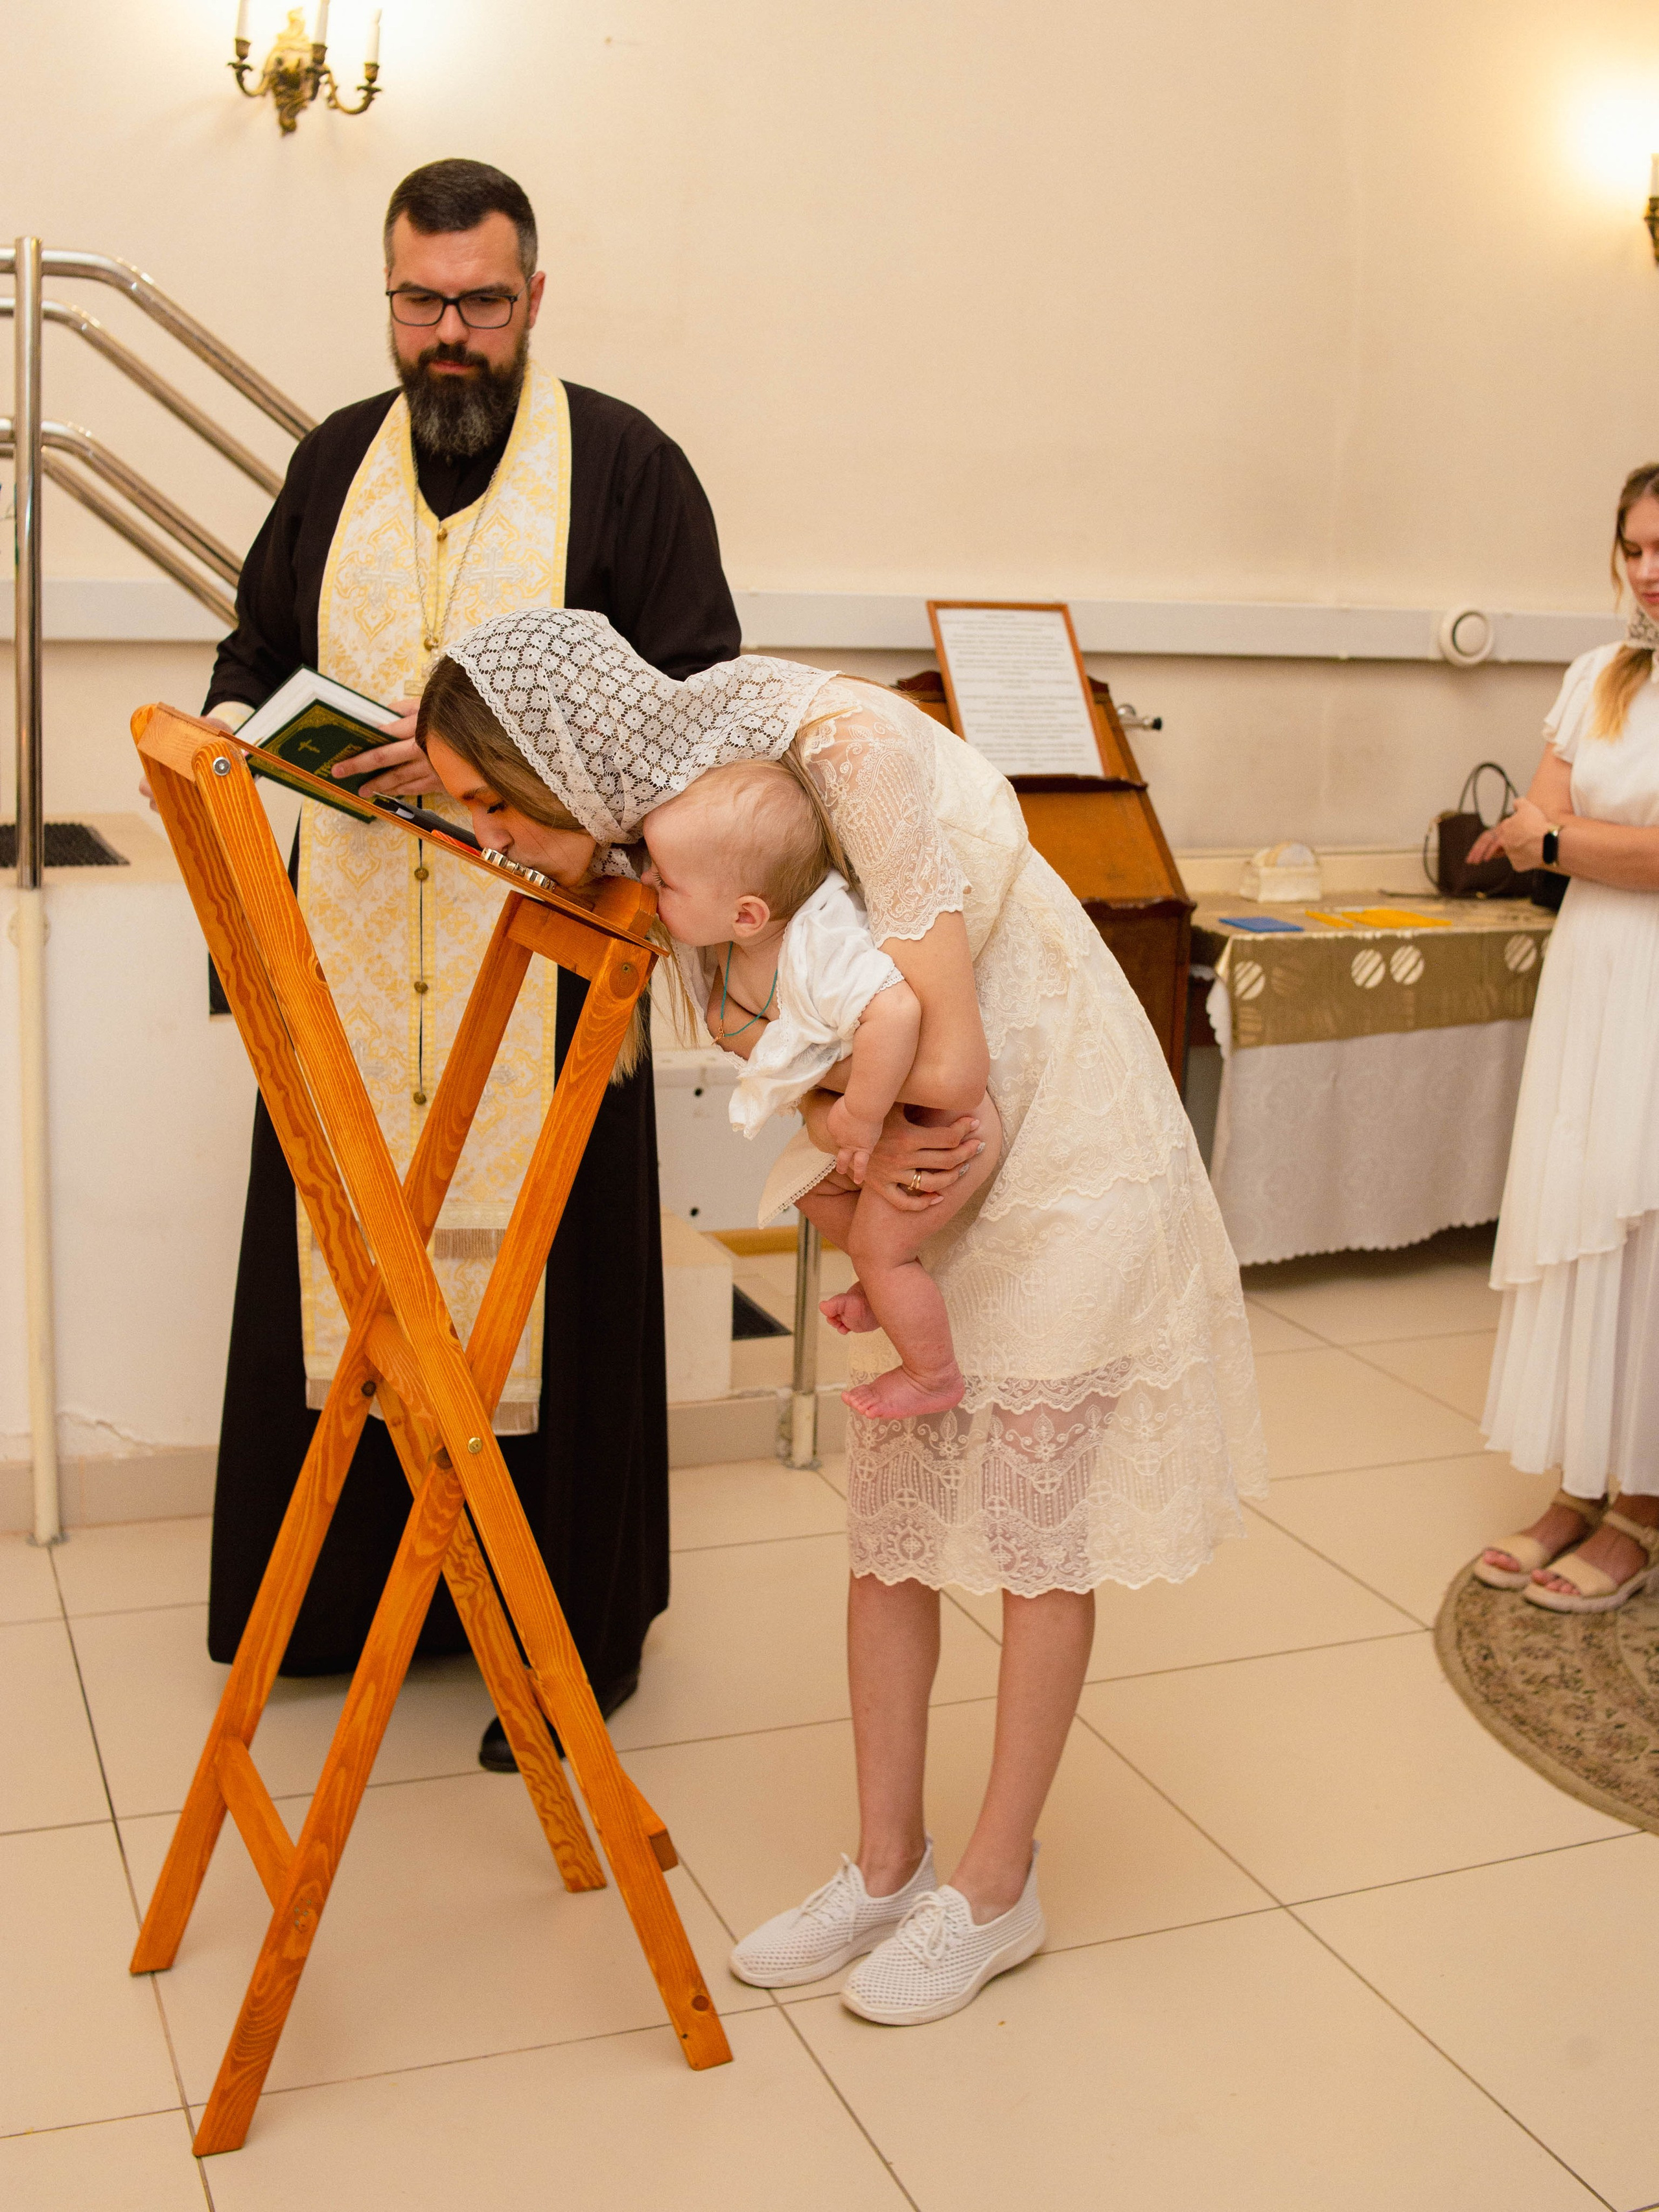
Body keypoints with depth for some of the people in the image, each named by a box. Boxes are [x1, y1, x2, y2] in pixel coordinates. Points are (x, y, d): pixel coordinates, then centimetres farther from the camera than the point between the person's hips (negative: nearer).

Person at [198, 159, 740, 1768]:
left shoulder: (623, 464, -1)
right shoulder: (337, 462, 14)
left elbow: (699, 698, -7)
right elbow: (258, 645, 23)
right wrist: (235, 720, -1)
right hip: (353, 932, 5)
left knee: (538, 1266, -1)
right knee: (337, 1254, 8)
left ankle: (578, 1633, 14)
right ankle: (350, 1589, 24)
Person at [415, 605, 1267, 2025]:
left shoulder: (843, 748, -29)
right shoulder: (658, 823, -5)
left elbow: (948, 1066, -29)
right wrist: (845, 1135, -21)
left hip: (1058, 1153, -7)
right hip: (918, 1176, 7)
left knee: (1033, 1528, 5)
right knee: (888, 1519, 11)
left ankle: (997, 1890, 21)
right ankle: (888, 1866, 26)